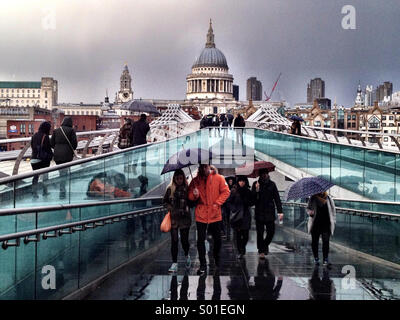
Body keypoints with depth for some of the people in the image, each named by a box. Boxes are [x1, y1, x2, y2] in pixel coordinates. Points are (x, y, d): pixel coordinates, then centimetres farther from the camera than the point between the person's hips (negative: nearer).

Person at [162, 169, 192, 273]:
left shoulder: (187, 189, 1)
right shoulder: (170, 189, 4)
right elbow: (164, 201, 11)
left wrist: (186, 208, -11)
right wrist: (170, 208, -3)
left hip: (185, 218, -1)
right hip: (173, 218, 1)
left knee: (184, 240, 2)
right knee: (174, 240, -1)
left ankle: (187, 256, 33)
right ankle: (174, 264, 2)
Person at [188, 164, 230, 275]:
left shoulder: (218, 178, -4)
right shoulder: (195, 180, 1)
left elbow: (226, 192, -1)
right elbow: (190, 196, 5)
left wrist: (217, 203, -11)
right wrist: (194, 195, -18)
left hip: (215, 215, 0)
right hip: (201, 215, 0)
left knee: (217, 239, 10)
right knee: (200, 240, -2)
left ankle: (217, 261, 34)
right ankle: (203, 265, 8)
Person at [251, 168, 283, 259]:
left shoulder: (272, 184, 5)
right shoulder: (256, 184, 2)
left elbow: (277, 198, 3)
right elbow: (252, 198, -4)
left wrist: (280, 211, -4)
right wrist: (256, 190, -23)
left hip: (270, 212, 1)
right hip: (259, 212, -1)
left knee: (271, 232, 2)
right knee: (260, 233, 2)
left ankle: (265, 244, 30)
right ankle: (261, 251, 14)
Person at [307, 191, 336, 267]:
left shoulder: (329, 199, 6)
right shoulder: (313, 199, 3)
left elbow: (333, 210, 13)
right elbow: (308, 208, 9)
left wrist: (333, 221, 6)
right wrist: (310, 212, -14)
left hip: (326, 224, 0)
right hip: (315, 224, 0)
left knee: (326, 242, -10)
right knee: (314, 241, 7)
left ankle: (325, 260, -8)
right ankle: (316, 259, 21)